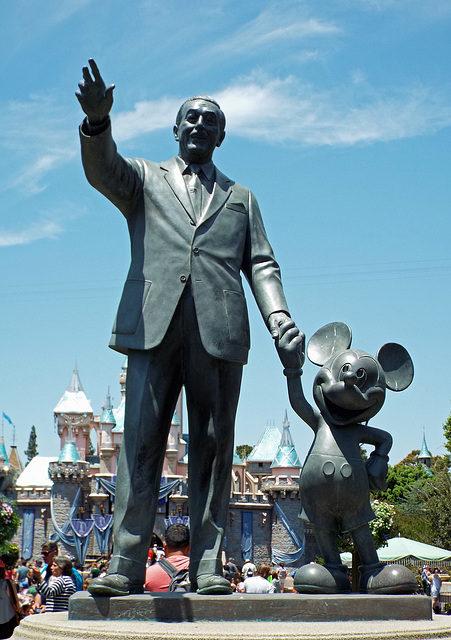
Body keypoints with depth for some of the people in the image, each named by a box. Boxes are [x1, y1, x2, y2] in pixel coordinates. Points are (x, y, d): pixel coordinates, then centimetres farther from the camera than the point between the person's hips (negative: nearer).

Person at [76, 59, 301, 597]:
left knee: (212, 446, -2)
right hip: (154, 324, -1)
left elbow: (261, 264, 17)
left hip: (219, 330, 2)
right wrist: (97, 120, -22)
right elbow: (102, 169, 0)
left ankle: (208, 565, 0)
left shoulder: (240, 198, 26)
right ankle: (126, 564, -8)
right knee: (140, 441, -8)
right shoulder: (145, 178, 21)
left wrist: (278, 317, -1)